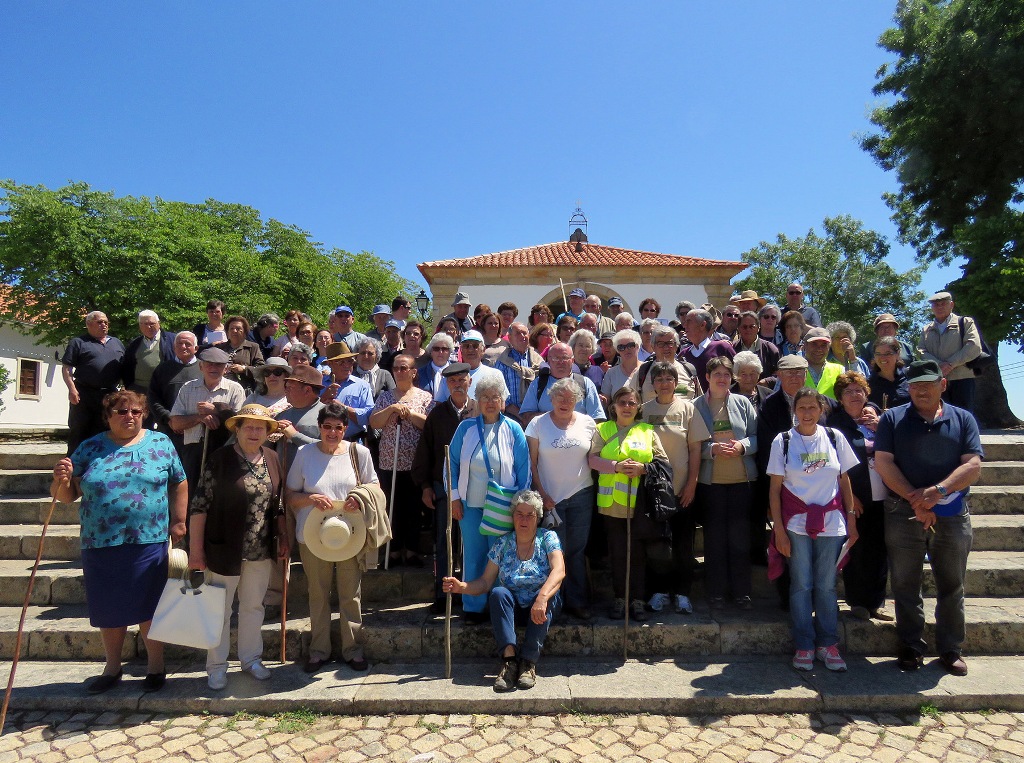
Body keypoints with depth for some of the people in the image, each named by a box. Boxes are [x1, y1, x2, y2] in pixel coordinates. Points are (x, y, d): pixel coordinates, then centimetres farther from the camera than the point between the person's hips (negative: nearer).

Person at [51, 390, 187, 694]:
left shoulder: (160, 444, 3)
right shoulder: (90, 448, 5)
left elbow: (179, 485, 5)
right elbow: (66, 495, 5)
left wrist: (178, 522, -1)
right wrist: (62, 479, -15)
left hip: (148, 541, -2)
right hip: (101, 544, 2)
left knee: (149, 606, 7)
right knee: (110, 608, 14)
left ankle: (155, 666, 24)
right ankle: (112, 668, 33)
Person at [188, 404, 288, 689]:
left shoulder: (272, 460, 1)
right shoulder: (220, 459, -12)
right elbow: (200, 505, -11)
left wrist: (283, 539, 7)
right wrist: (196, 549, -12)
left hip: (262, 550, 4)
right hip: (225, 549, -4)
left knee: (254, 606, 17)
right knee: (220, 609, 10)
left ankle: (251, 658, 34)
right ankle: (216, 666, 27)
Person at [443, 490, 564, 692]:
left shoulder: (547, 538, -4)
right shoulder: (503, 544, 3)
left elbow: (559, 571, -21)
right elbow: (485, 582, 0)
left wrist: (542, 598, -40)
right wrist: (462, 587, -21)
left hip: (540, 607, -1)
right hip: (510, 608, 2)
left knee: (548, 596, -33)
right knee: (498, 593, -29)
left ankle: (529, 662, -33)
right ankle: (509, 658, -37)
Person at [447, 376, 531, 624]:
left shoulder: (513, 429, -1)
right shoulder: (466, 428, 2)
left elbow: (524, 469, 2)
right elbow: (452, 462, 6)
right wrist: (454, 497, 1)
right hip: (471, 505, 1)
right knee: (473, 556, 7)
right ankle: (473, 607, 21)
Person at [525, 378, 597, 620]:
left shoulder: (587, 423, 3)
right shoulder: (538, 424, -3)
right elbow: (531, 463, -2)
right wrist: (541, 494, -6)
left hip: (581, 496, 2)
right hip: (550, 498, -2)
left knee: (577, 550, 8)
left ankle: (577, 601, 20)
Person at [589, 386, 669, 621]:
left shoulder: (647, 431, 11)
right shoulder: (602, 430, 9)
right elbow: (593, 459, -1)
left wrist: (643, 468, -11)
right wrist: (617, 466, -15)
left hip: (641, 503, 0)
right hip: (612, 502, 0)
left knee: (638, 552, 2)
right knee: (617, 551, 6)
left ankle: (637, 600, 15)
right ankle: (619, 598, 19)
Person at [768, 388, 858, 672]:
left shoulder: (834, 438, 4)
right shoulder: (783, 441, -2)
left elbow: (845, 481, 10)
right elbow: (775, 488, -1)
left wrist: (851, 518, 6)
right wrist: (778, 528, -5)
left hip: (831, 522, 2)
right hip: (797, 523, -1)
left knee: (826, 586, 7)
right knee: (802, 585, 4)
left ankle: (828, 645, 20)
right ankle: (804, 647, 14)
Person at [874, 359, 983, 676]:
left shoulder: (963, 419, 7)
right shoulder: (892, 419, 4)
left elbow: (973, 465, -3)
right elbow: (883, 462, -5)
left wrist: (938, 490, -19)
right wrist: (916, 500, -13)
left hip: (952, 514, 1)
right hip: (904, 513, -1)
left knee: (951, 586, 10)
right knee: (905, 585, 5)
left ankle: (951, 649, 24)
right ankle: (911, 648, 18)